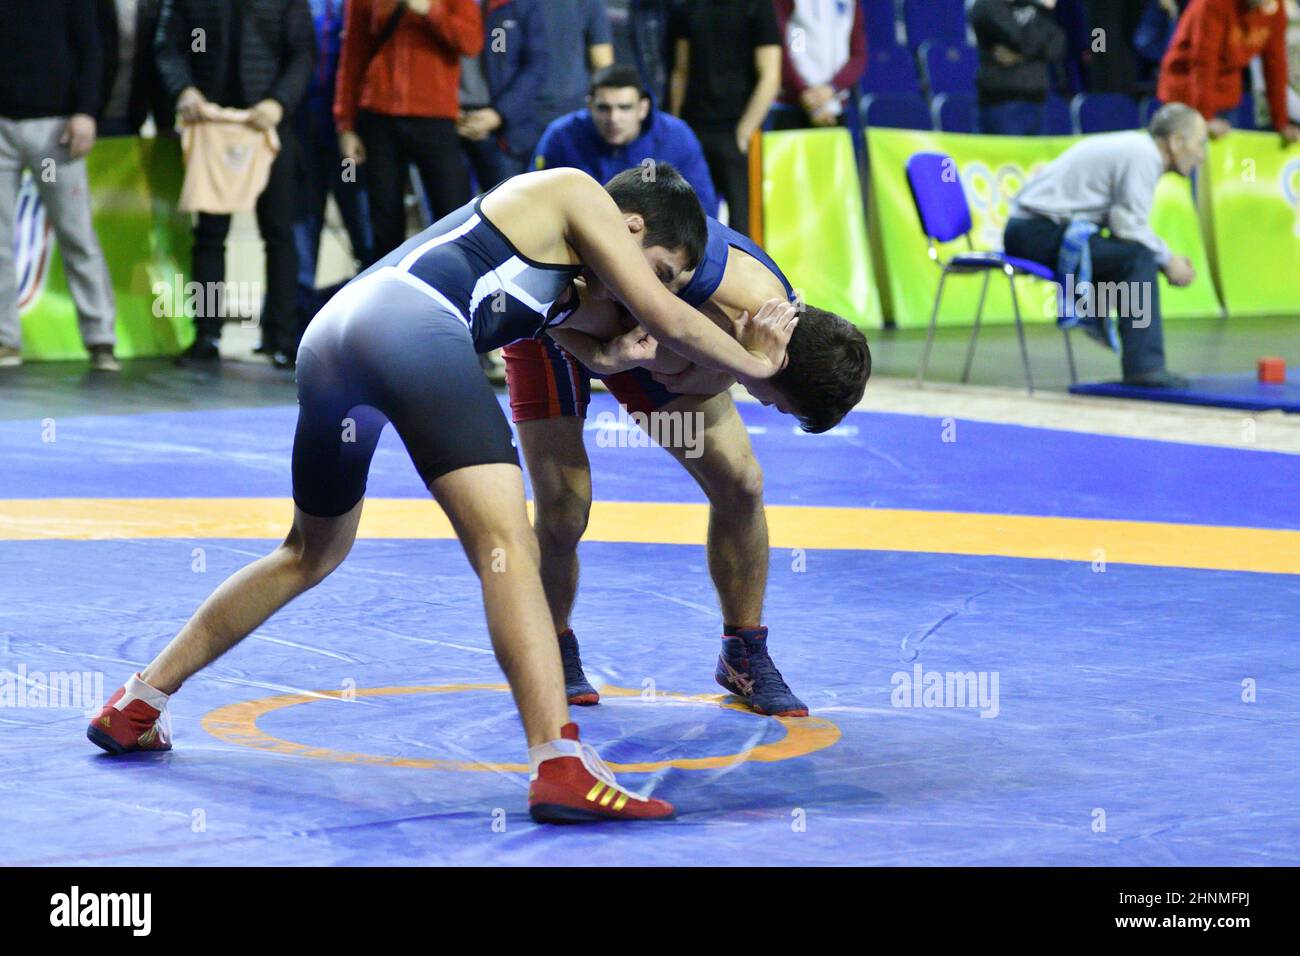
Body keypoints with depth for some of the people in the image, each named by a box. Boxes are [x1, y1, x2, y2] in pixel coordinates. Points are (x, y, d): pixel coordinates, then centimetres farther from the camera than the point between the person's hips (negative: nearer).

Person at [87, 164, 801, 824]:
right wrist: (753, 362, 19)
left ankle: (137, 704, 32)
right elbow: (666, 319, 6)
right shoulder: (578, 195, 10)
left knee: (311, 555, 27)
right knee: (506, 545, -18)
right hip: (410, 324, -10)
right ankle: (560, 766, -33)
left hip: (329, 336, 10)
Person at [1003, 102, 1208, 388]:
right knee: (1137, 256, -19)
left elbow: (1124, 221, 15)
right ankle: (1144, 367, -20)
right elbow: (1129, 226, -18)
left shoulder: (1134, 146, 18)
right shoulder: (1143, 155, -12)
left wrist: (1168, 259, 5)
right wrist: (1168, 260, -5)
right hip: (1038, 233, -10)